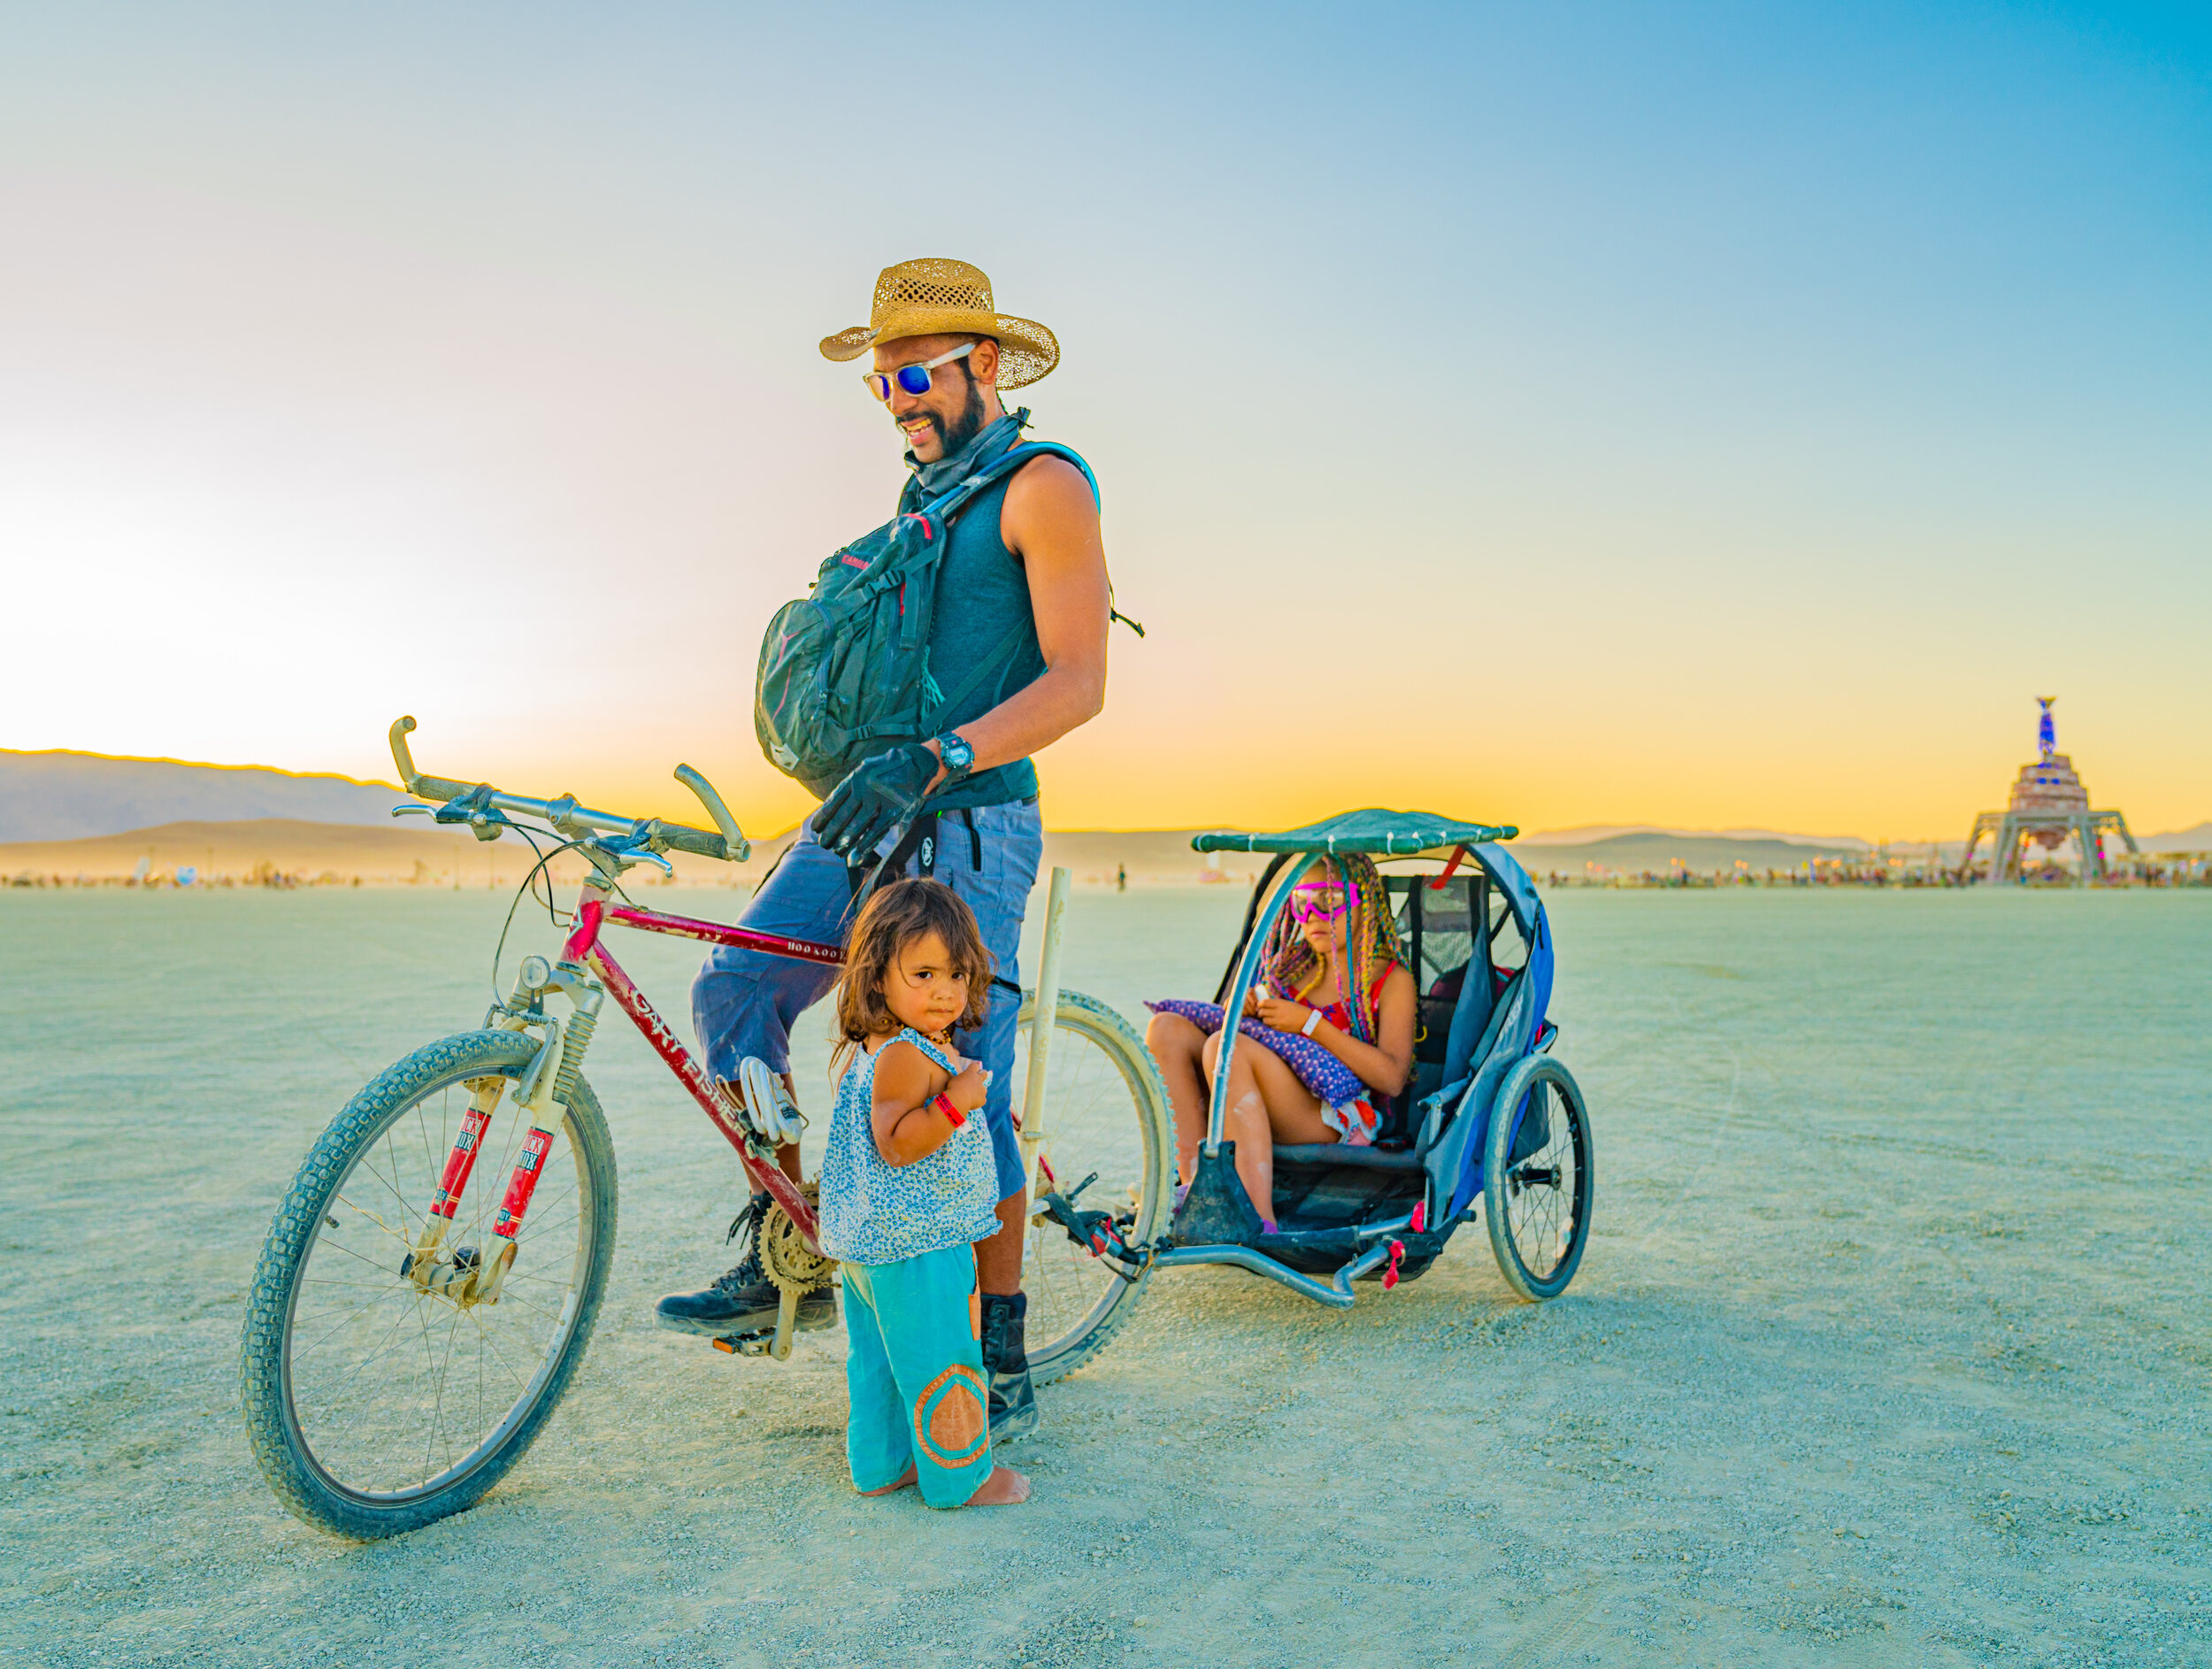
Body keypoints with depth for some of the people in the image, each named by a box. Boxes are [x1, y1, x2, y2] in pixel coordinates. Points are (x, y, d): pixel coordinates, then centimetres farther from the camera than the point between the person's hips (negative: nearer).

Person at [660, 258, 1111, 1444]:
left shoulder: (1042, 488, -3)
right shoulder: (921, 503, 22)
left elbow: (1078, 684, -15)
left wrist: (933, 762, -28)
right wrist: (837, 809, 27)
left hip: (971, 825, -7)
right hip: (874, 813, 8)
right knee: (733, 989, -8)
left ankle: (1001, 1363, 9)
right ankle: (785, 1261, 6)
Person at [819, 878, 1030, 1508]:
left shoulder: (868, 1049, 9)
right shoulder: (907, 1055, -23)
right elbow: (895, 1143, -29)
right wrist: (955, 1102, -34)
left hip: (868, 1240, 10)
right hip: (920, 1243, -10)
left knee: (878, 1358, 20)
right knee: (944, 1362, 4)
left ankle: (880, 1465, 33)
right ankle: (961, 1475, 17)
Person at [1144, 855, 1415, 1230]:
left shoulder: (1392, 980, 7)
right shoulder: (1296, 966, 25)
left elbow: (1392, 1077, -8)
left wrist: (1310, 1024, -11)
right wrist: (1246, 1012, 2)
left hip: (1335, 1120, -6)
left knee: (1225, 1047, -32)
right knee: (1168, 1028, -13)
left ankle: (1259, 1221, -40)